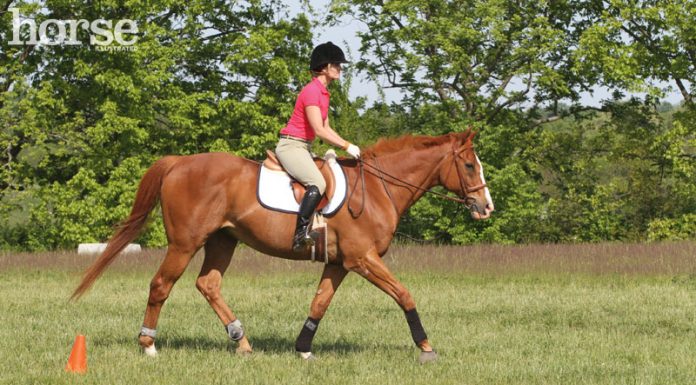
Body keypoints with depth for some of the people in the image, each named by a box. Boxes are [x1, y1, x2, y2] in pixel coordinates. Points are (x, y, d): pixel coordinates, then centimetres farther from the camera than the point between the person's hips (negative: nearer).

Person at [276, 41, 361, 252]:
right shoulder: (312, 91, -16)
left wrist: (347, 145, 8)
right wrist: (346, 146, -18)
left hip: (304, 148, 11)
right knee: (318, 183, -29)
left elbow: (326, 128, 20)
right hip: (291, 146, -11)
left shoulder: (323, 93, 15)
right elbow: (319, 130, -21)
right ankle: (300, 235, -32)